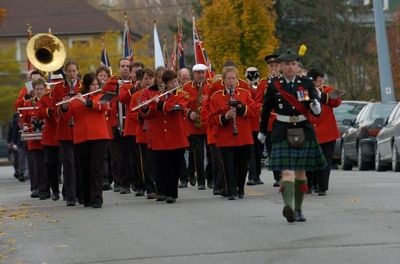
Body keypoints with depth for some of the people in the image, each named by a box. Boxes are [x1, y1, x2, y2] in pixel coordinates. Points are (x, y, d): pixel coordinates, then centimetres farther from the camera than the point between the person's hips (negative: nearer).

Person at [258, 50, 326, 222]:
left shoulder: (306, 83, 3)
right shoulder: (274, 85, 0)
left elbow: (316, 107, -4)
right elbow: (266, 109, 11)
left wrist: (316, 107, -28)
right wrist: (262, 131, 19)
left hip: (304, 131, 3)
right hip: (283, 132, -2)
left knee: (301, 171, 11)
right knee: (287, 171, -16)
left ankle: (298, 209, 23)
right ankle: (288, 206, -31)